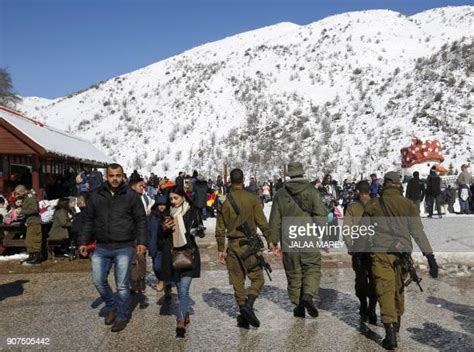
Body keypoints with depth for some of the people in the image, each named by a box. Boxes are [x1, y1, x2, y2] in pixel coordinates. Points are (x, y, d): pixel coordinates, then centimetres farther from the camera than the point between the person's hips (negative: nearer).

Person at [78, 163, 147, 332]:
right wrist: (83, 241, 7)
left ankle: (122, 316, 22)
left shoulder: (131, 195, -2)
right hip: (101, 247, 3)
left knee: (122, 285, 3)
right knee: (98, 280, 5)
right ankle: (111, 306, 31)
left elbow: (141, 220, -1)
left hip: (124, 248, -3)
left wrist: (141, 241, -10)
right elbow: (88, 220, 12)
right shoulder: (96, 195, 5)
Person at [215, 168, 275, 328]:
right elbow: (262, 222, -6)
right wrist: (269, 240, 2)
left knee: (238, 281, 10)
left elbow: (220, 229, 2)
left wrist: (220, 249, 9)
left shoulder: (224, 201, 0)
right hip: (249, 243, -2)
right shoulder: (252, 198, -5)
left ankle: (243, 314, 11)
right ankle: (249, 304, -14)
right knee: (257, 278, 8)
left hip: (233, 245, 2)